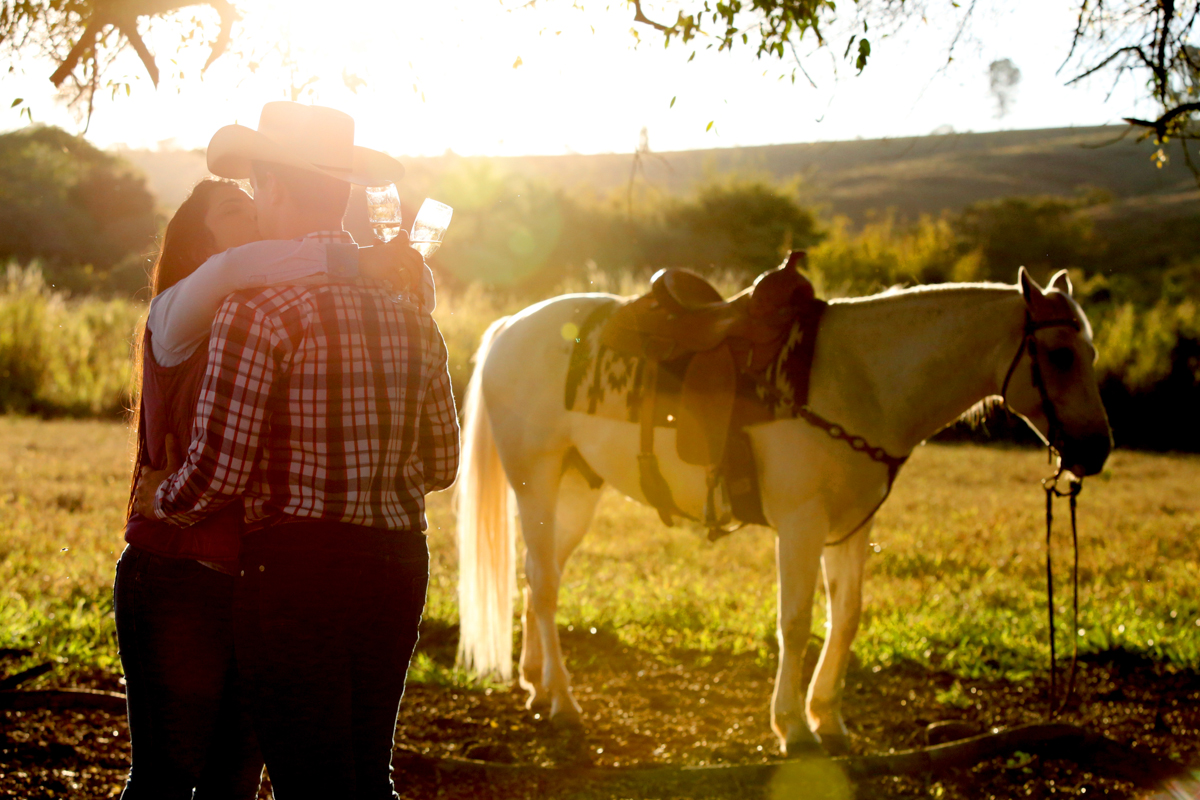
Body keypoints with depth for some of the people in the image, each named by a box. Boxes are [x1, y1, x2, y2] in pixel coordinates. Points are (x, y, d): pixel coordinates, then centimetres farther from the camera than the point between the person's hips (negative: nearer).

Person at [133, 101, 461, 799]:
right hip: (399, 564, 6)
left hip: (297, 564, -6)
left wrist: (158, 498, 6)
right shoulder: (410, 314, 7)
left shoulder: (256, 311, -13)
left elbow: (217, 473, -15)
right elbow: (440, 464, 15)